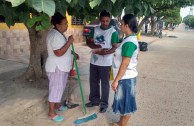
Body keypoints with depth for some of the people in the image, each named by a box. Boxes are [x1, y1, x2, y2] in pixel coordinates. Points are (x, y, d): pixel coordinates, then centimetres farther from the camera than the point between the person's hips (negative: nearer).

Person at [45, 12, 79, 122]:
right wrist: (69, 42, -25)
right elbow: (59, 53, -30)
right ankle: (51, 113, 13)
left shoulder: (59, 34, 10)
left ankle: (57, 105, 39)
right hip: (56, 68, -10)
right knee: (55, 89, 0)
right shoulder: (55, 35, -23)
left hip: (62, 67, 10)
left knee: (60, 87, 21)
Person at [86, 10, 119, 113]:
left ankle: (104, 104, 19)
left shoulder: (113, 32, -9)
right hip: (94, 61, 5)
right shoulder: (95, 29, 5)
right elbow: (89, 42, 5)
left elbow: (114, 47, -13)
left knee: (104, 83, 6)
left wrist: (104, 52, -29)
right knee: (93, 81, 16)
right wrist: (95, 46, -16)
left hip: (105, 63, -5)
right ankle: (95, 100, 33)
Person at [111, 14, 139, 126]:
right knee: (123, 102, 22)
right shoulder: (131, 39, 9)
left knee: (126, 104, 5)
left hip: (126, 78, -10)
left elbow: (125, 64, -25)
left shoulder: (129, 42, -23)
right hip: (125, 76, 10)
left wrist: (116, 80, -20)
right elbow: (135, 58, 18)